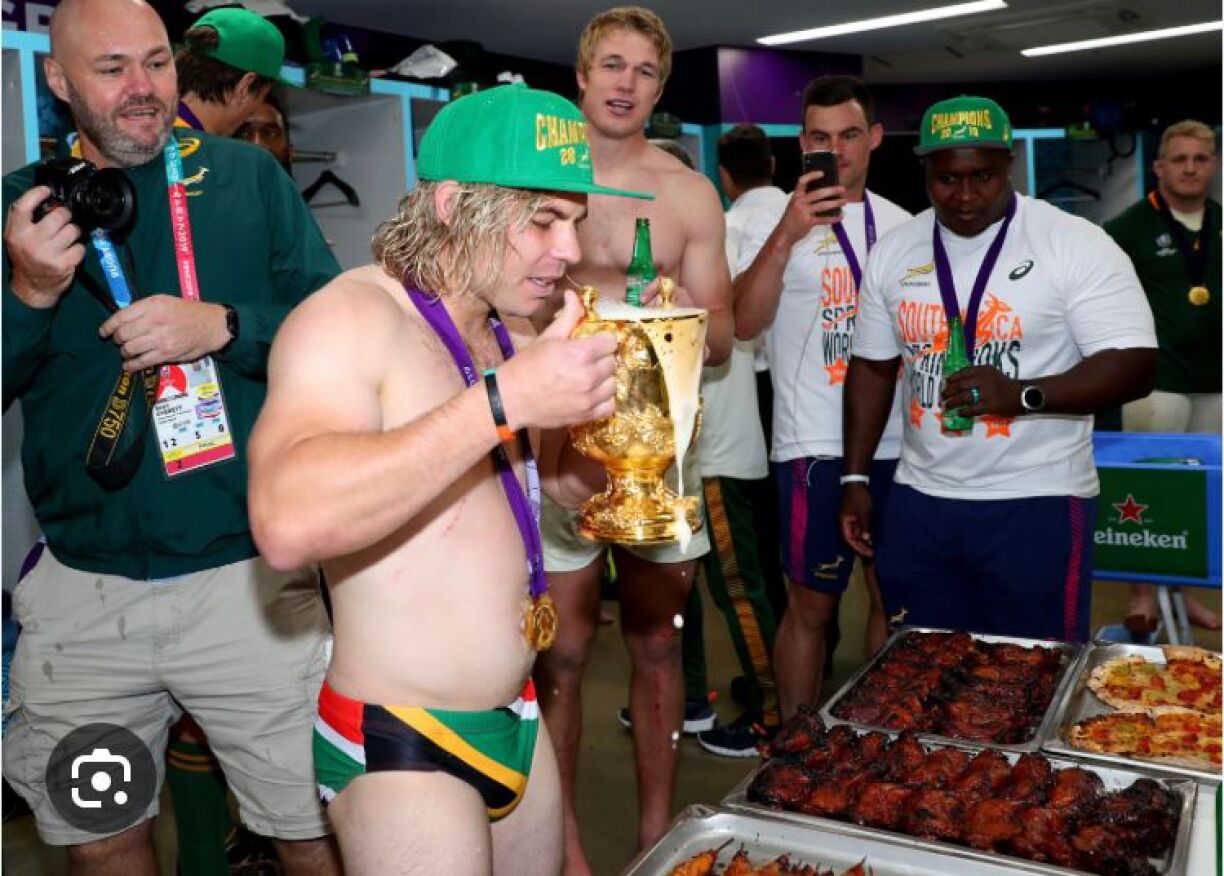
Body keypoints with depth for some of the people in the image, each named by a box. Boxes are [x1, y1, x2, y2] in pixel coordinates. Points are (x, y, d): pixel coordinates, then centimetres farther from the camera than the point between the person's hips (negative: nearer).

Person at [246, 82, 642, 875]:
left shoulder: (514, 330, 7)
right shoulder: (349, 319, -18)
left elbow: (569, 478, 18)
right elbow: (288, 523, -35)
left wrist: (608, 407, -3)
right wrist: (505, 400, -34)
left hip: (520, 720, 8)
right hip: (400, 749, -7)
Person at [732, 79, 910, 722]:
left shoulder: (902, 224, 11)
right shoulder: (778, 223, -4)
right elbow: (744, 323, -20)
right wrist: (784, 237, -32)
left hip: (899, 442, 5)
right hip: (816, 446, -5)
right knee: (811, 606, 2)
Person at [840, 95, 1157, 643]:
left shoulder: (1076, 244, -8)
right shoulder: (894, 252, 7)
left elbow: (1135, 366, -12)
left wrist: (1022, 395, -26)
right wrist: (856, 479, 8)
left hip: (1037, 505, -4)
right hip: (918, 503, 4)